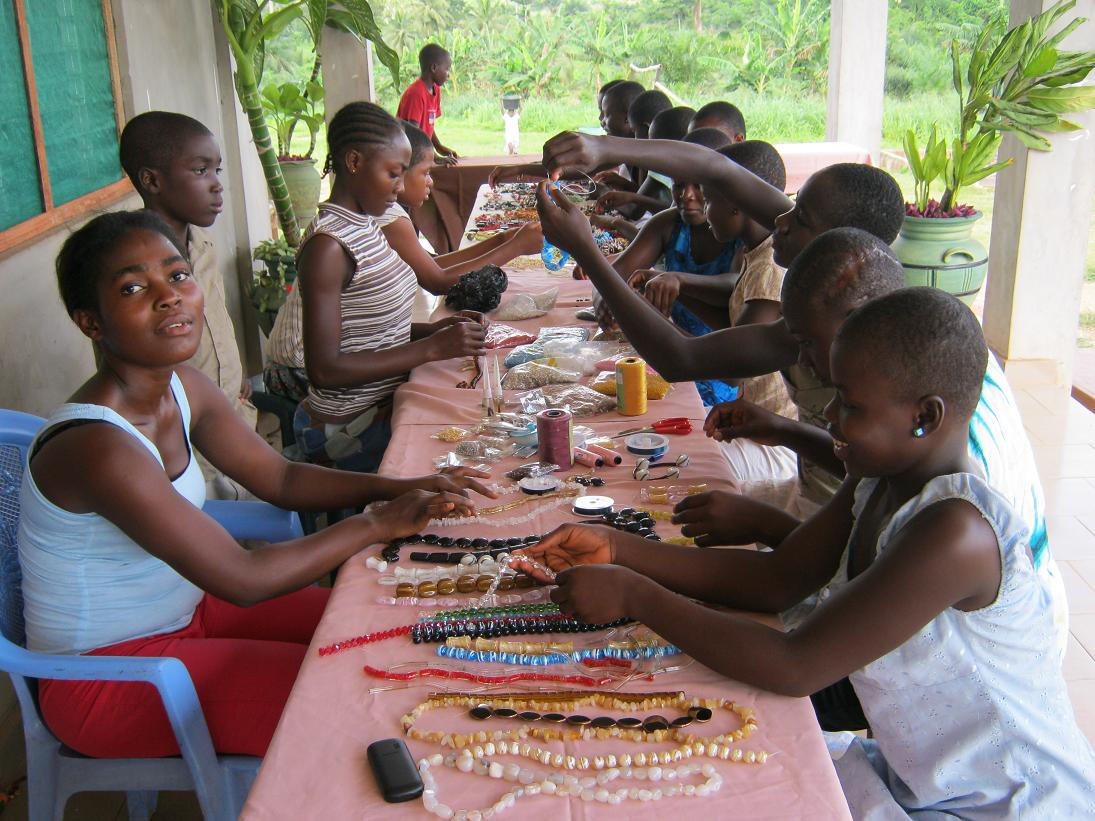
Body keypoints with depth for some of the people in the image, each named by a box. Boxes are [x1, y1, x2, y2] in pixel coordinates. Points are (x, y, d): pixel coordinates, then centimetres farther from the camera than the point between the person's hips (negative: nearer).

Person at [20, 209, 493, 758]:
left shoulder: (184, 388, -5)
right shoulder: (97, 446, -32)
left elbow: (280, 478, 6)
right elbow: (242, 578, -30)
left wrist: (399, 487, -8)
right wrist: (378, 523, -21)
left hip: (185, 610, 8)